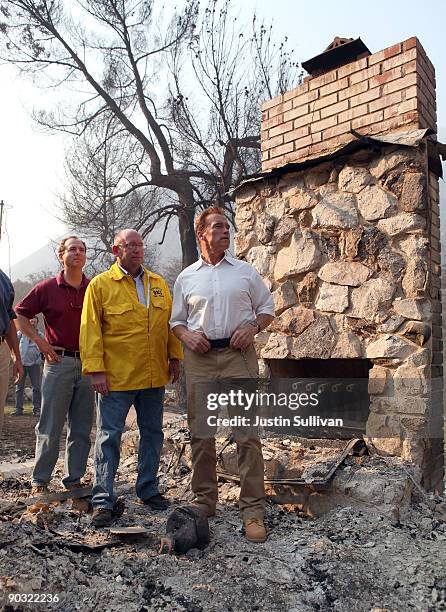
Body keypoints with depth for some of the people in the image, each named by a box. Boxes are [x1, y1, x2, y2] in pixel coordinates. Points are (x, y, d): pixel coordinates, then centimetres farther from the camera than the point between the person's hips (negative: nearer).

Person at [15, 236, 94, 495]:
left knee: (82, 428, 9)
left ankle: (74, 479, 22)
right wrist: (40, 342, -3)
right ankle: (40, 482, 16)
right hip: (59, 362, -2)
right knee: (50, 427, 3)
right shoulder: (47, 288, 0)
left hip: (89, 363, 3)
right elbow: (20, 314, 5)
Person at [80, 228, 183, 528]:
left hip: (155, 377, 5)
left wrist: (174, 356, 6)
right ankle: (103, 499, 14)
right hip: (116, 378, -4)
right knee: (110, 435, 1)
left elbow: (170, 321, 13)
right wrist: (96, 369, -12)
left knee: (153, 432, 14)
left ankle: (148, 489, 31)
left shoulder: (159, 284, 11)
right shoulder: (100, 284, -2)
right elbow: (90, 330, -6)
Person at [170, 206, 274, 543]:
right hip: (200, 359, 2)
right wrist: (187, 335, -5)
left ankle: (253, 509, 7)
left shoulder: (245, 271, 9)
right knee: (201, 434, 9)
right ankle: (204, 501, 24)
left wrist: (252, 327, -7)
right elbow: (176, 320, 15)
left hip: (239, 355, -1)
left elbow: (267, 308, 13)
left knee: (247, 434, -3)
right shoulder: (186, 278, 11)